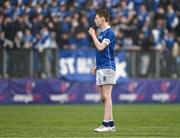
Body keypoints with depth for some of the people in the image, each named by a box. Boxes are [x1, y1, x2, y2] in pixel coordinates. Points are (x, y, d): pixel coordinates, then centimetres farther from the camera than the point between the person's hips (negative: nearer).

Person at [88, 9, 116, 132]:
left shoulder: (109, 32, -11)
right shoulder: (101, 32, 18)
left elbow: (100, 47, -21)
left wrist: (93, 35, -10)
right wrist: (97, 66, 18)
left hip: (107, 68, -10)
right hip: (101, 69, 10)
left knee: (106, 97, -10)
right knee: (103, 97, 8)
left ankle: (107, 124, -11)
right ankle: (110, 124, 11)